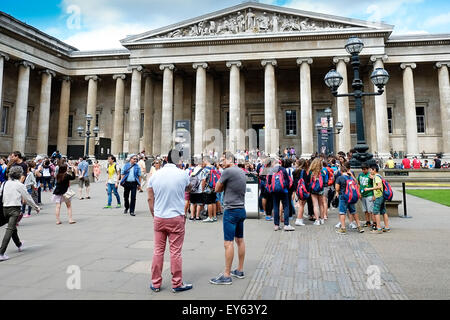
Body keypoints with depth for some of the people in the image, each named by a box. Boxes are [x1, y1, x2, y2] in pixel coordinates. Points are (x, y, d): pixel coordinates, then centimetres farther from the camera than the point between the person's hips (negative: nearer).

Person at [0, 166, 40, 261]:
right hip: (14, 209, -7)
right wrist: (36, 207, 10)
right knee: (10, 229, -8)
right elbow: (27, 198, -2)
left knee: (13, 228, 21)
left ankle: (19, 245, 42)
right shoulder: (19, 185, -7)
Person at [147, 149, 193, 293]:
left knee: (158, 251, 11)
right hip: (177, 218, -3)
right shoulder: (183, 174, -8)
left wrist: (154, 215, 12)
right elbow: (187, 189, 12)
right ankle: (177, 284, 15)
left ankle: (155, 284, 21)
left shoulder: (154, 175, 0)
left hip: (158, 218, 3)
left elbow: (150, 199, 4)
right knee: (176, 251, 4)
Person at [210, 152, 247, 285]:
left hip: (231, 210, -9)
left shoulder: (228, 171, -13)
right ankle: (240, 271, 23)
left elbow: (217, 189, -4)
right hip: (241, 209, 9)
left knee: (228, 243, -5)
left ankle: (226, 275, -1)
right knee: (240, 240, 14)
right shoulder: (242, 172, 13)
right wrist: (226, 187, 4)